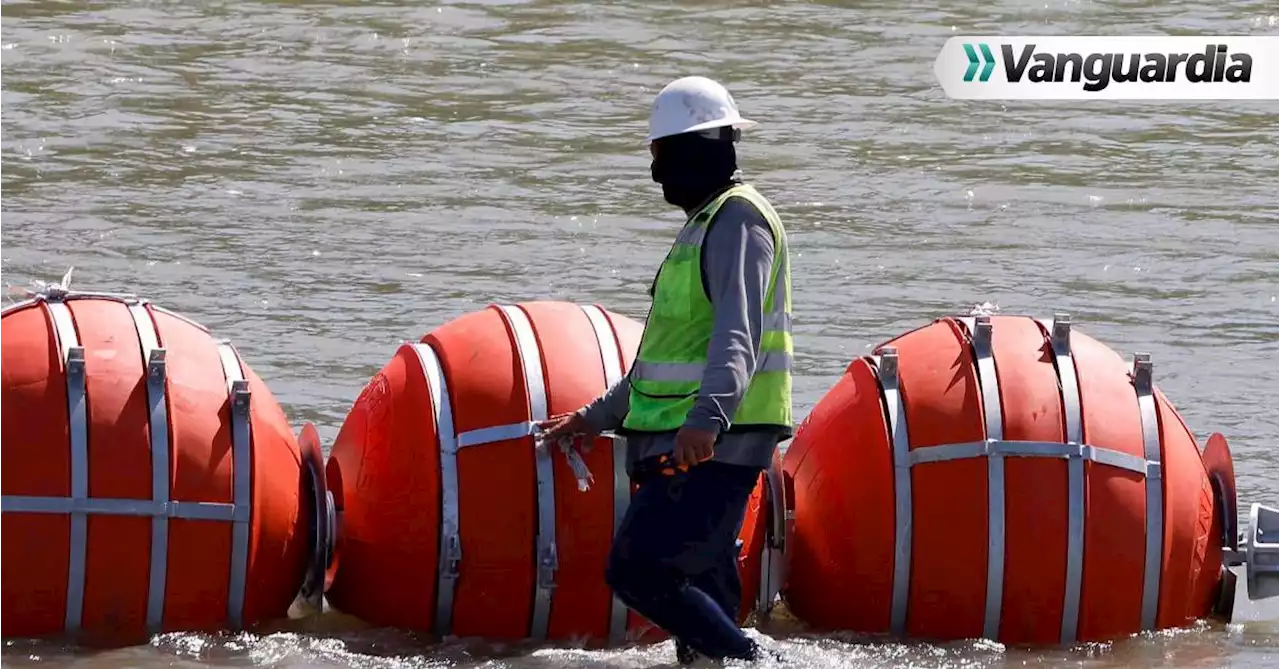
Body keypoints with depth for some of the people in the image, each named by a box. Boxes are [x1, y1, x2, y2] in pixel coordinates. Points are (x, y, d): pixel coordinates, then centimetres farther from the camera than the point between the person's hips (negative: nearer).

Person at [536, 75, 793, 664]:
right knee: (700, 591, 7)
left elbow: (737, 336, -26)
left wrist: (707, 418, -41)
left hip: (715, 445, -10)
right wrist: (597, 417, 35)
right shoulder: (705, 222, 23)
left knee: (638, 570, -17)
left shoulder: (738, 221, -10)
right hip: (687, 445, 10)